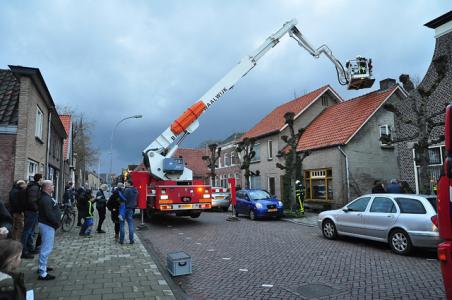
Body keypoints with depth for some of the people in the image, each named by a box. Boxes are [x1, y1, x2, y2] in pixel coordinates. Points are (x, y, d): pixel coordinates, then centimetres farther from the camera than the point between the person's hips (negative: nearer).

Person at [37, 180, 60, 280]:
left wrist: (56, 222, 10)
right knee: (47, 248, -8)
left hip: (46, 224, 11)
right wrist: (57, 223, -15)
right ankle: (42, 273, -4)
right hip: (47, 225, -11)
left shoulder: (47, 197, 12)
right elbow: (49, 214, -25)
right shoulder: (46, 199, -21)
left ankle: (42, 266, 36)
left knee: (45, 247, 22)